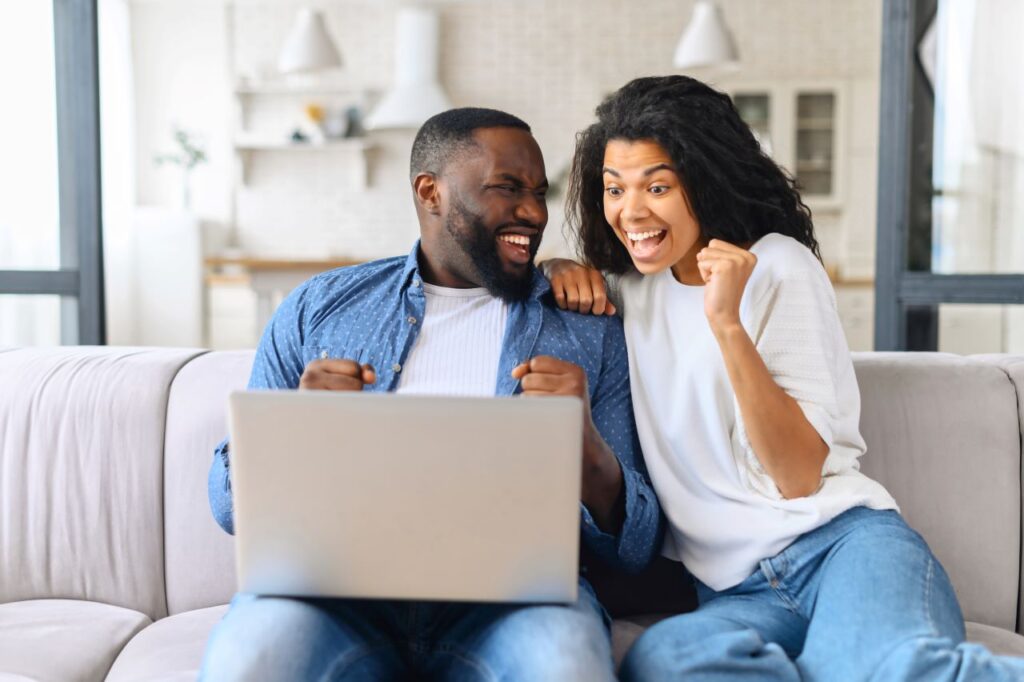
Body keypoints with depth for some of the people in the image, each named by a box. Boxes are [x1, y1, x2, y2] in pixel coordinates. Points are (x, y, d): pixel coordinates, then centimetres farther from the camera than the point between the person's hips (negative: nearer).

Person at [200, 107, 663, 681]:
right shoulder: (319, 307, 13)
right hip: (343, 576, 0)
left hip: (508, 586, 1)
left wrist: (589, 448, -14)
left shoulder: (593, 336, 12)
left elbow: (637, 549, 8)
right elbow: (232, 504, 12)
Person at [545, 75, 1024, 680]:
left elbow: (799, 476, -8)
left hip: (841, 539, -4)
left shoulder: (778, 267, 0)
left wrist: (728, 325, -17)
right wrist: (558, 270, 10)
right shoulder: (631, 285, 14)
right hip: (734, 593, 5)